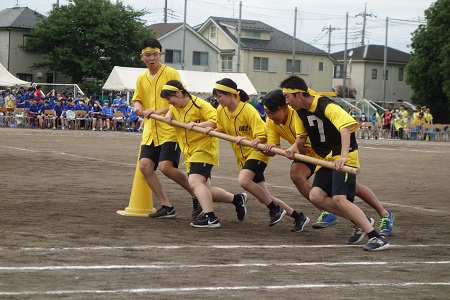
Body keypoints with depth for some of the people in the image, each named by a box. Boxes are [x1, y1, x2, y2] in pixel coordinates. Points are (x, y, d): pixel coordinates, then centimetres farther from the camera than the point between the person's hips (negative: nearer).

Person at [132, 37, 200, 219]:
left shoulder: (171, 73, -4)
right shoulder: (141, 79, 14)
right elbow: (137, 99, 18)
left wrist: (157, 112, -21)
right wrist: (138, 107, -7)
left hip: (170, 130, -6)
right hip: (150, 131, 6)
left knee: (166, 167, -18)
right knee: (144, 165, -7)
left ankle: (197, 196, 2)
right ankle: (166, 207, 3)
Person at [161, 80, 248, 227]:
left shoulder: (199, 104, -18)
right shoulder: (176, 106, 8)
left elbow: (216, 120, -24)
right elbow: (171, 111, 30)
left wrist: (197, 125, -34)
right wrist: (168, 116, 7)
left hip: (204, 148, -10)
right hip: (190, 153, 10)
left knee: (194, 181, -26)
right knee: (205, 190, 11)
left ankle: (210, 217, -30)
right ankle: (237, 199, 28)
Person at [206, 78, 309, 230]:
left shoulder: (248, 110, -20)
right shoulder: (221, 111, -1)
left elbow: (262, 136, -20)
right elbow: (221, 129, 17)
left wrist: (249, 141, -39)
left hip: (257, 152, -7)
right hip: (242, 156, 7)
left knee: (243, 180, -32)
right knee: (264, 197, 5)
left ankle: (275, 209, -14)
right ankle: (298, 217, 18)